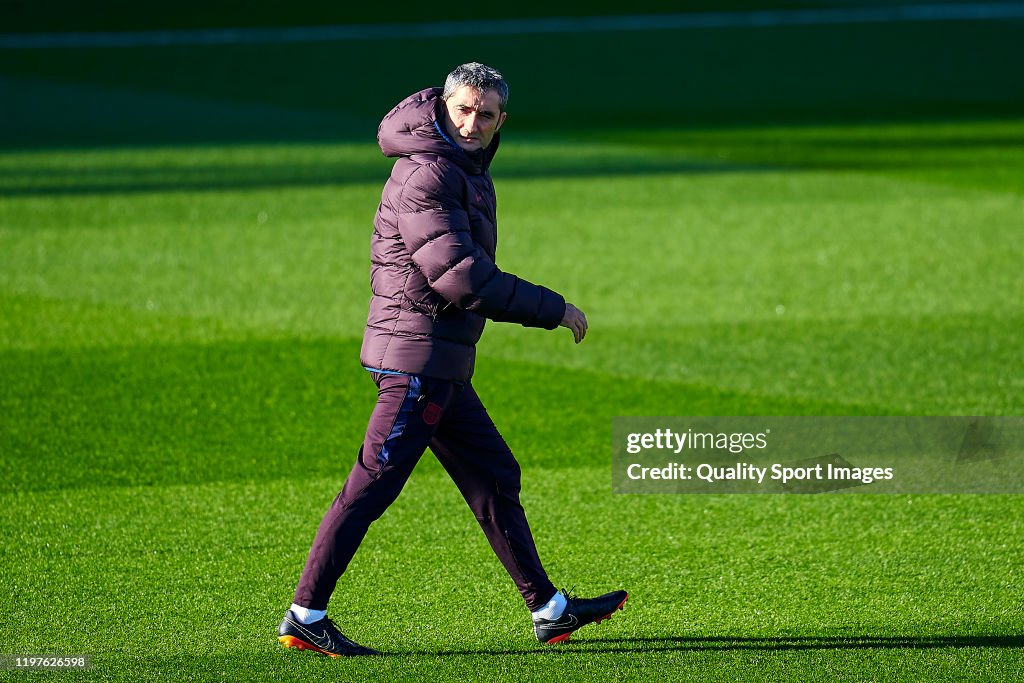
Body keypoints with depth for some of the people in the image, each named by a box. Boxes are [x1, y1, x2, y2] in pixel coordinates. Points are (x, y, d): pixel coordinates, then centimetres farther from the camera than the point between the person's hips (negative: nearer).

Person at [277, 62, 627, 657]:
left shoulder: (465, 169, 14)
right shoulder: (427, 173, -18)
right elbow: (461, 277, -24)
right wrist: (554, 310, -16)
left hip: (439, 363, 10)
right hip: (418, 354, -10)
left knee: (495, 476, 14)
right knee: (372, 486, -9)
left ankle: (549, 609, 20)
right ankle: (305, 617, -7)